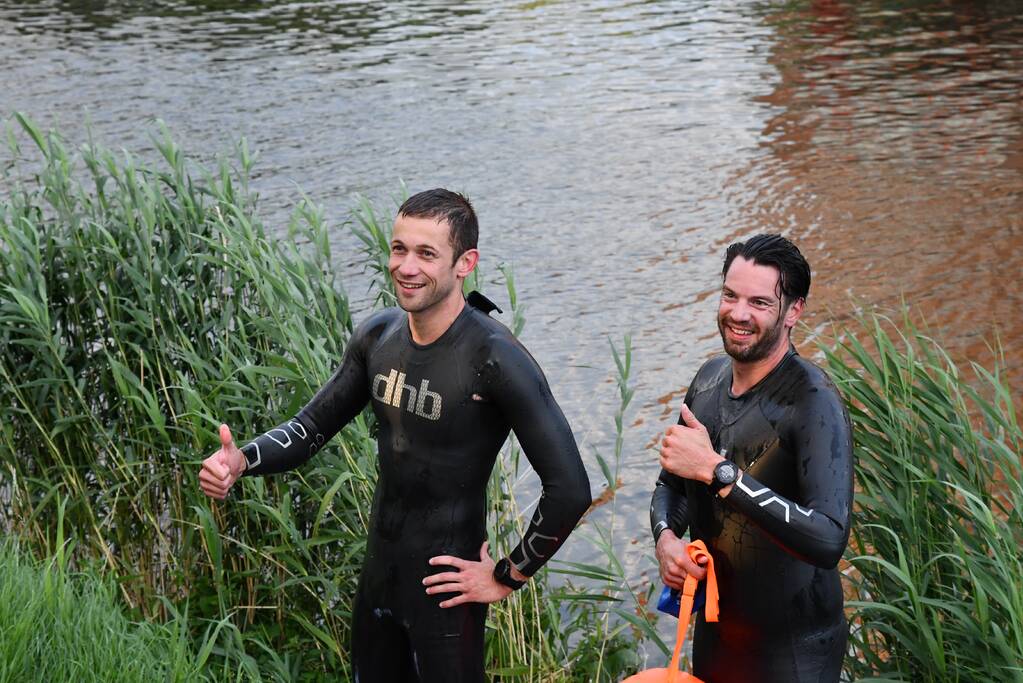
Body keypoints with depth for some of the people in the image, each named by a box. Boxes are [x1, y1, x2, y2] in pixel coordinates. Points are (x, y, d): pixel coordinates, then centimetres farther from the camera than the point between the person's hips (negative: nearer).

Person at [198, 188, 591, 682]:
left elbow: (569, 489, -24)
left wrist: (506, 578, -14)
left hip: (445, 586, -6)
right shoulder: (378, 335, -1)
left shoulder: (494, 359, -22)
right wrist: (241, 461, -10)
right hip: (379, 571, 7)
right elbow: (313, 425, 9)